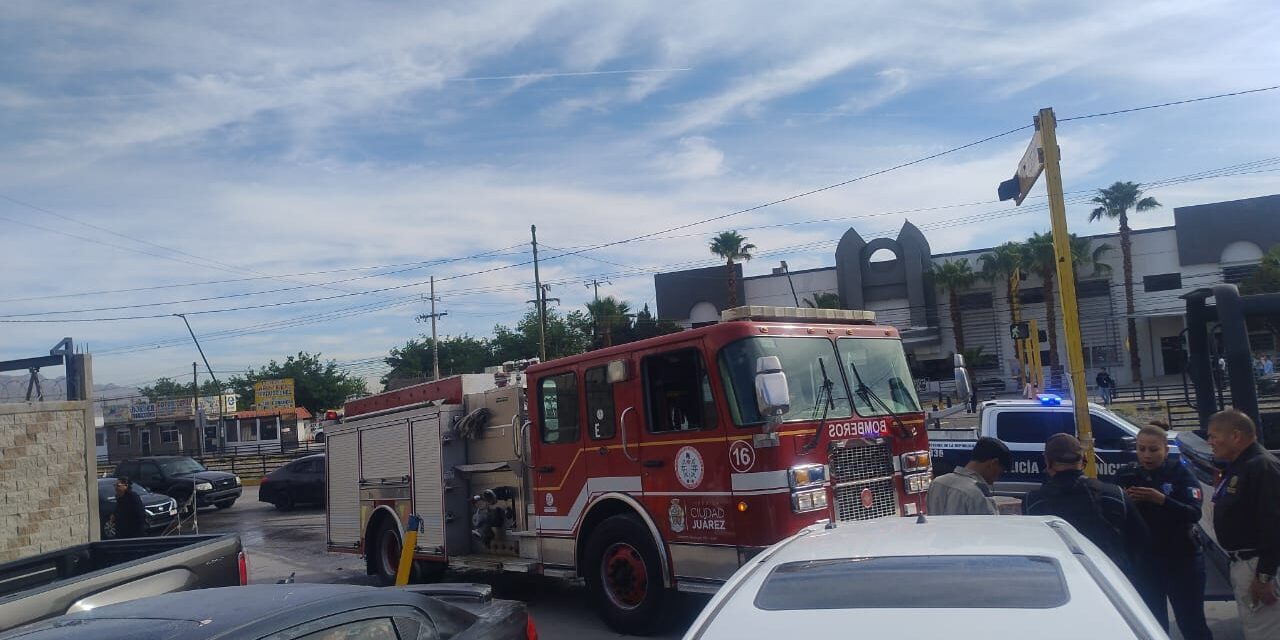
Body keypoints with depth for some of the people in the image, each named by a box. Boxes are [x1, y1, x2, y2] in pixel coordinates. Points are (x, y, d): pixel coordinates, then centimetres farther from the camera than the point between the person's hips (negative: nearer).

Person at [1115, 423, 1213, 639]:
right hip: (1143, 561, 2)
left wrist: (1161, 499, -30)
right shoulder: (1126, 475, 0)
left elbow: (1195, 514, -17)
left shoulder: (1180, 473, -6)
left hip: (1182, 560, -2)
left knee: (1191, 622, 7)